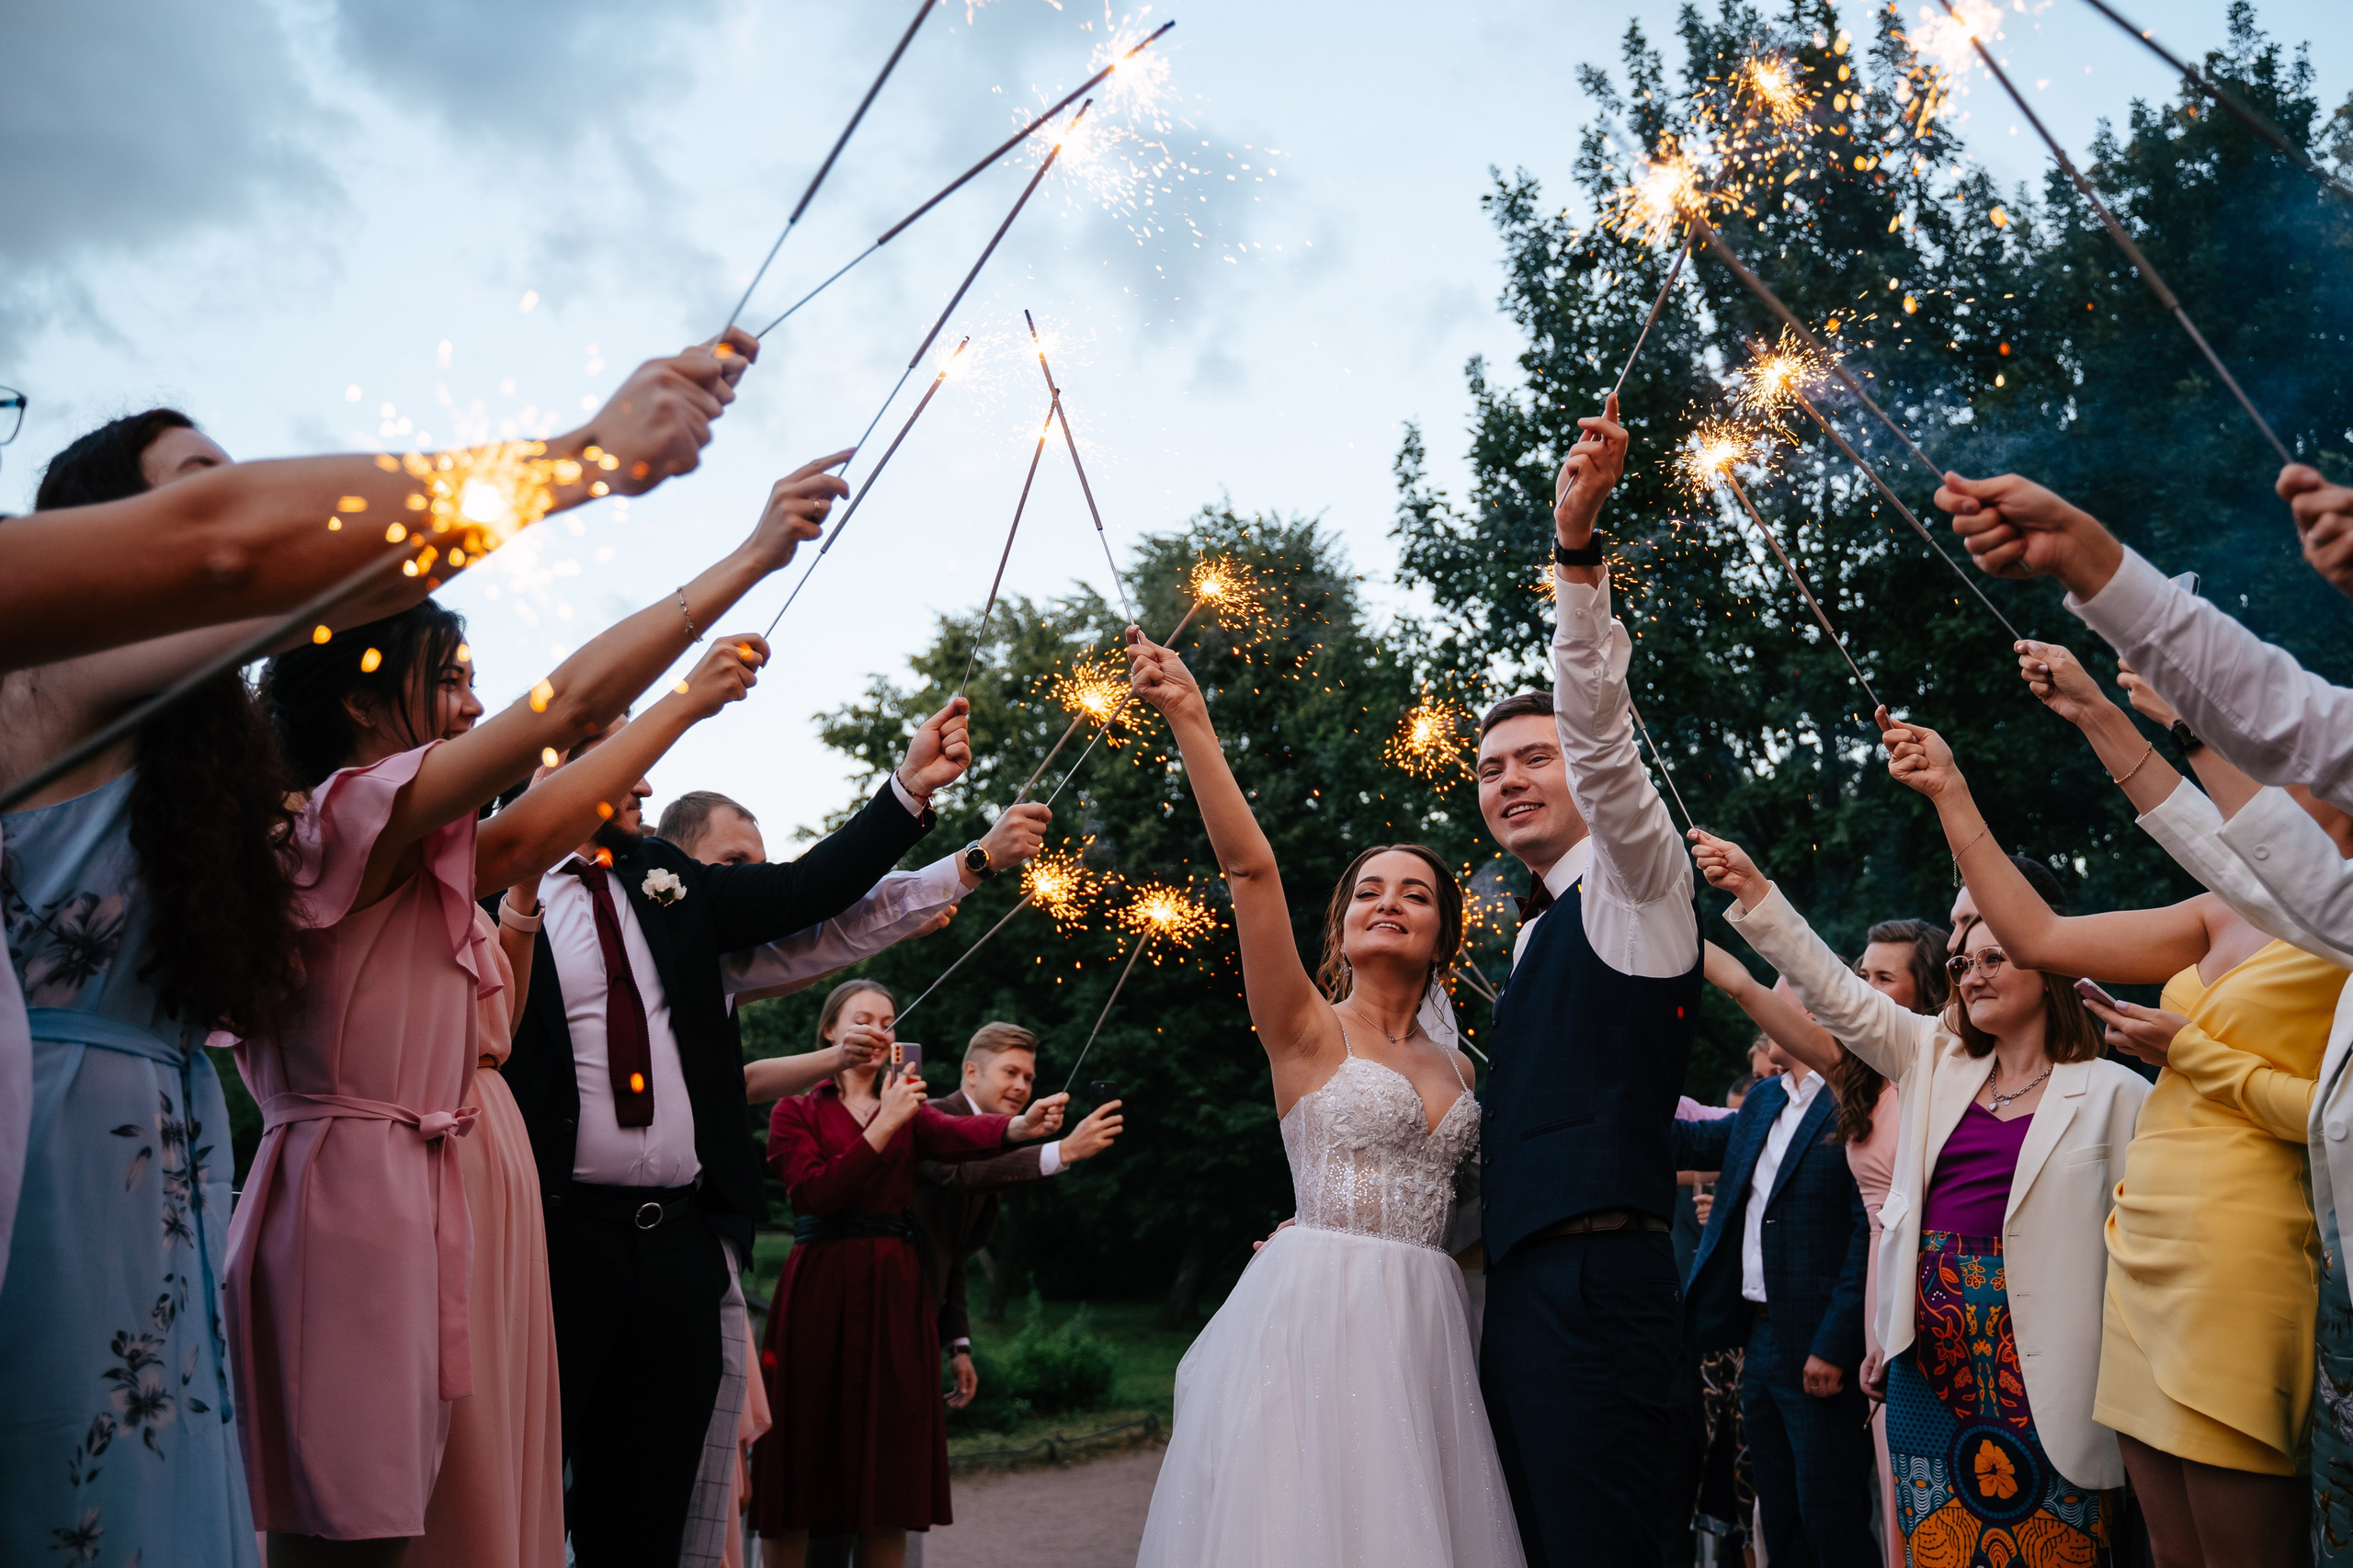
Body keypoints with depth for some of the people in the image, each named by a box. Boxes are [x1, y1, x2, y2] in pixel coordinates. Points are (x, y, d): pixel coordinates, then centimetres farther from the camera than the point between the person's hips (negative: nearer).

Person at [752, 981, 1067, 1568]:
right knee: (799, 1460, -1)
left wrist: (1020, 1125, -31)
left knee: (887, 1469, 3)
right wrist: (884, 1126, -18)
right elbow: (816, 1192, -12)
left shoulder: (906, 1108, 14)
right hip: (817, 1290, -2)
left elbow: (956, 1133, -10)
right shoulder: (796, 1111, 6)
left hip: (893, 1291, 3)